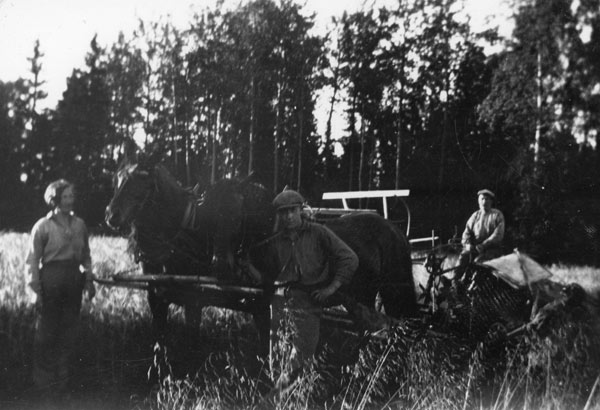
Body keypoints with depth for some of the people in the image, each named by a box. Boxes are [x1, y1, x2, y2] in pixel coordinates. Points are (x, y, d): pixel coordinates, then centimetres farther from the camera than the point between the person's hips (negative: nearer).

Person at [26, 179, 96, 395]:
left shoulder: (79, 225, 8)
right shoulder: (42, 226, -5)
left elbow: (86, 256, 14)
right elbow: (33, 260, -4)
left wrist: (89, 280, 6)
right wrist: (36, 289, -9)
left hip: (74, 278, 4)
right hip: (50, 278, -4)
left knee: (69, 329, 7)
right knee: (47, 329, 3)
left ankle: (61, 377, 19)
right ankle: (43, 378, 17)